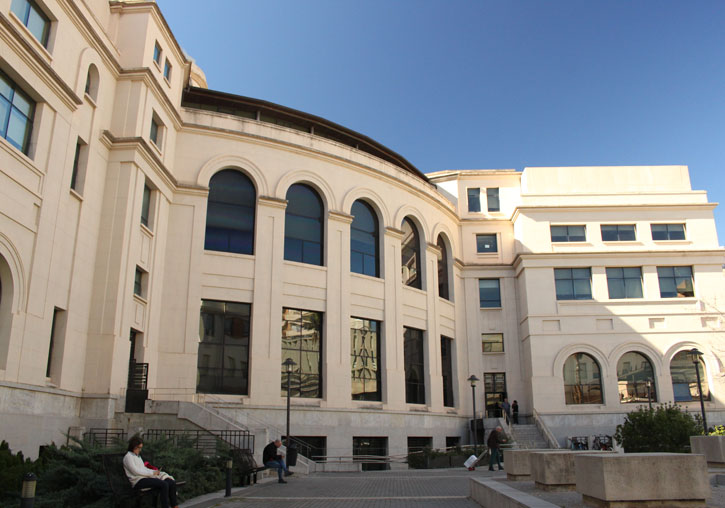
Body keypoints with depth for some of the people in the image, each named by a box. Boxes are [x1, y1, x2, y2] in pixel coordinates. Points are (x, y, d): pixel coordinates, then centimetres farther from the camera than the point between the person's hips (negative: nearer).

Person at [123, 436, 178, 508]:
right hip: (138, 480, -8)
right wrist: (152, 473, -11)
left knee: (171, 483, -12)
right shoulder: (128, 457, -4)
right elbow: (135, 471, -14)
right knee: (164, 484, -30)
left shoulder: (138, 456, 24)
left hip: (146, 477, 8)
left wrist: (155, 471, 4)